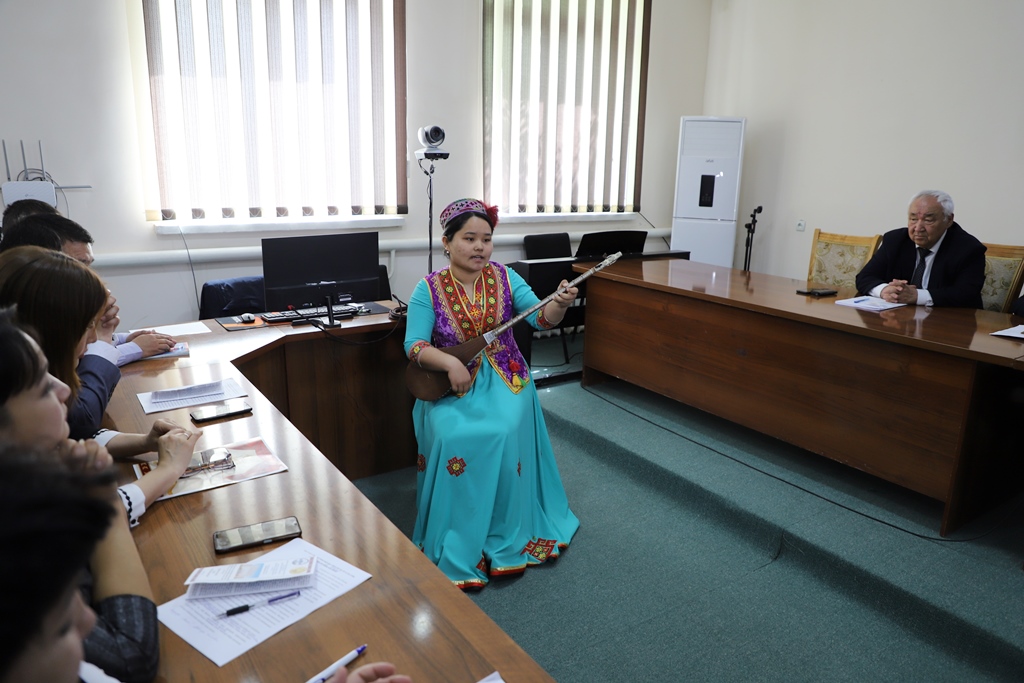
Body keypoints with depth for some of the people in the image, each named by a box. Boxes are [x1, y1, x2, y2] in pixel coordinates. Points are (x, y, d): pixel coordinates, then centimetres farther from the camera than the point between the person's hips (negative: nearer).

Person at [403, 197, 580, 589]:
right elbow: (414, 346, -10)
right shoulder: (428, 289, -2)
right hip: (449, 384, -1)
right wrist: (450, 363, -28)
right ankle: (455, 550, -10)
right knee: (453, 438, -28)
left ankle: (505, 539, -7)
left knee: (502, 434, -27)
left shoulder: (505, 277, 2)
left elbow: (541, 319, -7)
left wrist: (560, 304, -29)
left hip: (504, 379, 1)